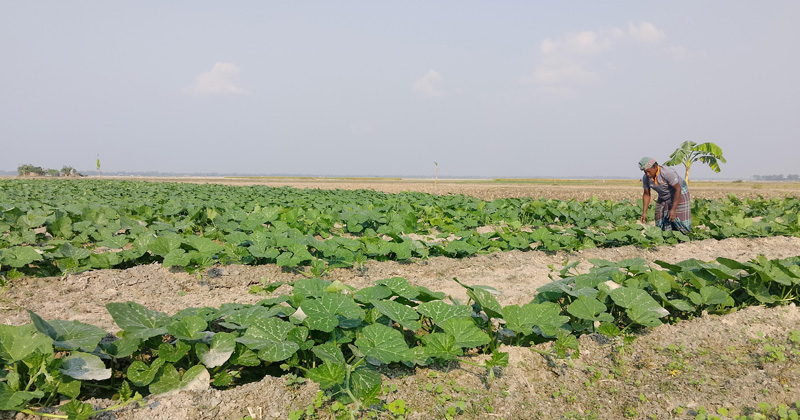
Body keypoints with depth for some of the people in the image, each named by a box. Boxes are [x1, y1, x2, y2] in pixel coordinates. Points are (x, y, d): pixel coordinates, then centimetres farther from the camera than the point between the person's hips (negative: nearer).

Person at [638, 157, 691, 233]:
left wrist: (673, 209, -31)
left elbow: (678, 189, -28)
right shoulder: (645, 178, -16)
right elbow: (646, 194, -3)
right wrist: (644, 212, -11)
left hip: (679, 194, -5)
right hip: (663, 197, 5)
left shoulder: (668, 172, -33)